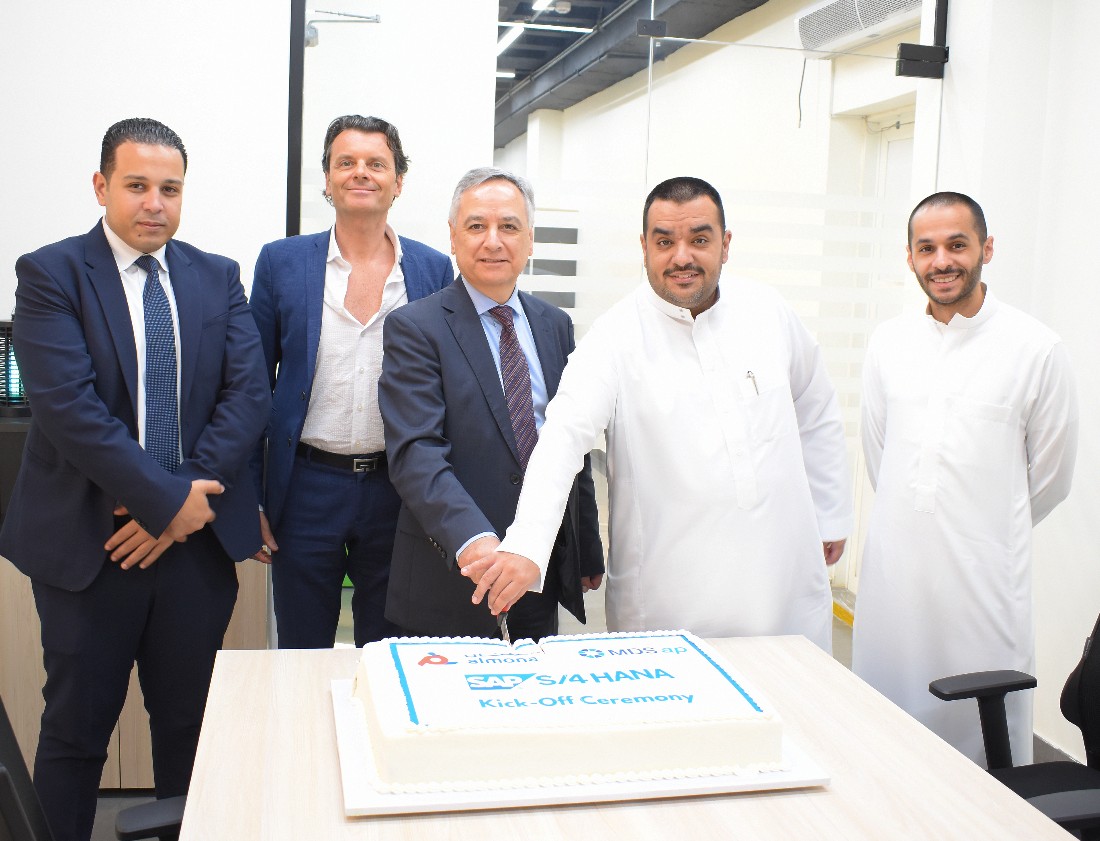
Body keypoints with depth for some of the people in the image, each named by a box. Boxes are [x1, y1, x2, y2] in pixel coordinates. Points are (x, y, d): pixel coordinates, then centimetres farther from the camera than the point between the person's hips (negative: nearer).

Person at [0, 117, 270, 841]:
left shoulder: (219, 278, 7)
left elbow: (249, 392, -2)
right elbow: (67, 406, -15)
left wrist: (192, 493, -14)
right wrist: (168, 500, -19)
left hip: (198, 536, 3)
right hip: (87, 540, -3)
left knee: (190, 724, 15)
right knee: (77, 729, 10)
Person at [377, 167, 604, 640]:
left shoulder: (555, 326, 9)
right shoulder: (414, 329, -9)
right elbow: (416, 454, -20)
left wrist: (589, 549, 14)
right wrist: (472, 540, -35)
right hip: (452, 572, -5)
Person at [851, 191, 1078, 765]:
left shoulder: (1035, 348, -4)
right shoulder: (888, 343, 6)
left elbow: (1051, 475, 6)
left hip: (985, 581, -3)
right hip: (893, 572, 3)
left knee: (986, 734, 2)